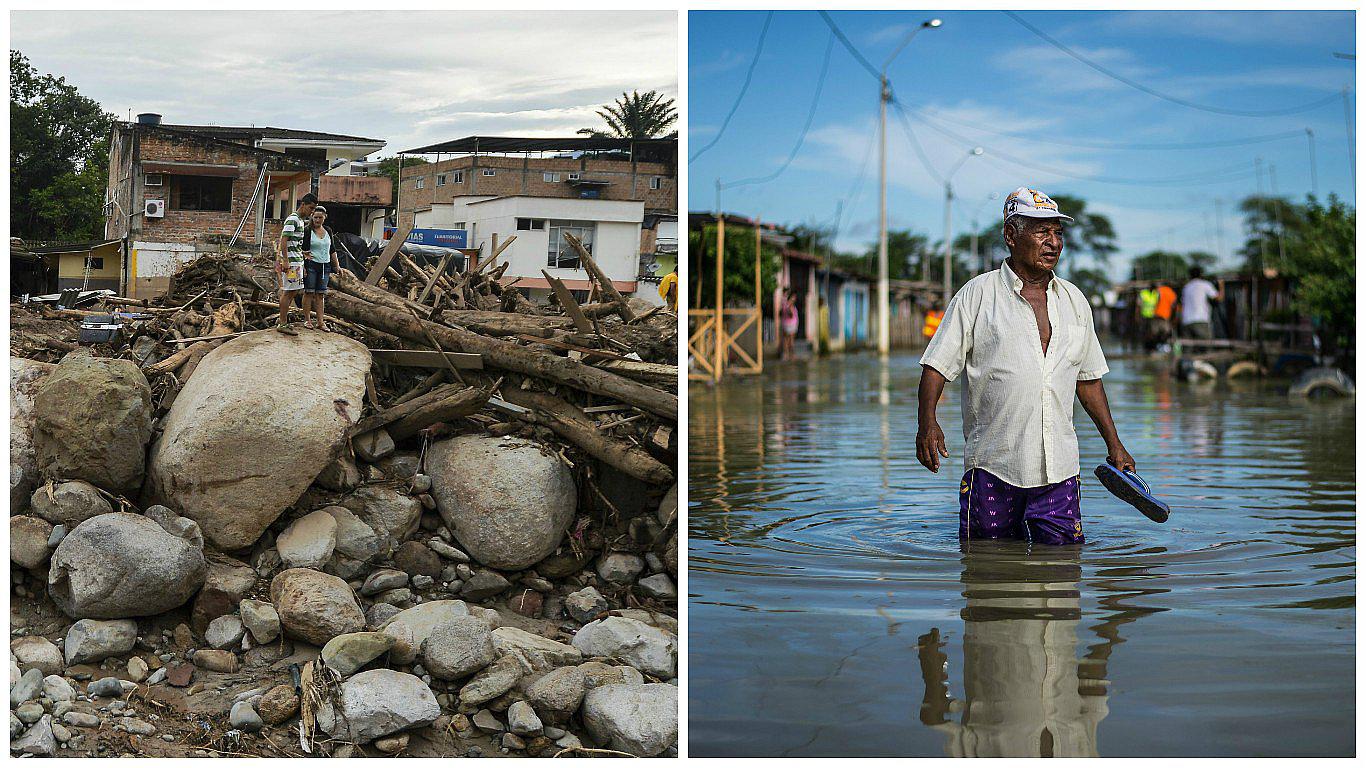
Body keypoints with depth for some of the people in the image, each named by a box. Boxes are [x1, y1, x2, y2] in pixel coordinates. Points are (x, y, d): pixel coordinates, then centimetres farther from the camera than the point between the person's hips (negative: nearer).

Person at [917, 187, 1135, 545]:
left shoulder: (1074, 301, 13)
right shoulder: (977, 294, -1)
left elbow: (1088, 378, 21)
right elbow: (937, 364, -4)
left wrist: (1114, 444, 19)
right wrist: (927, 422, -20)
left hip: (1059, 469, 4)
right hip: (992, 465, -3)